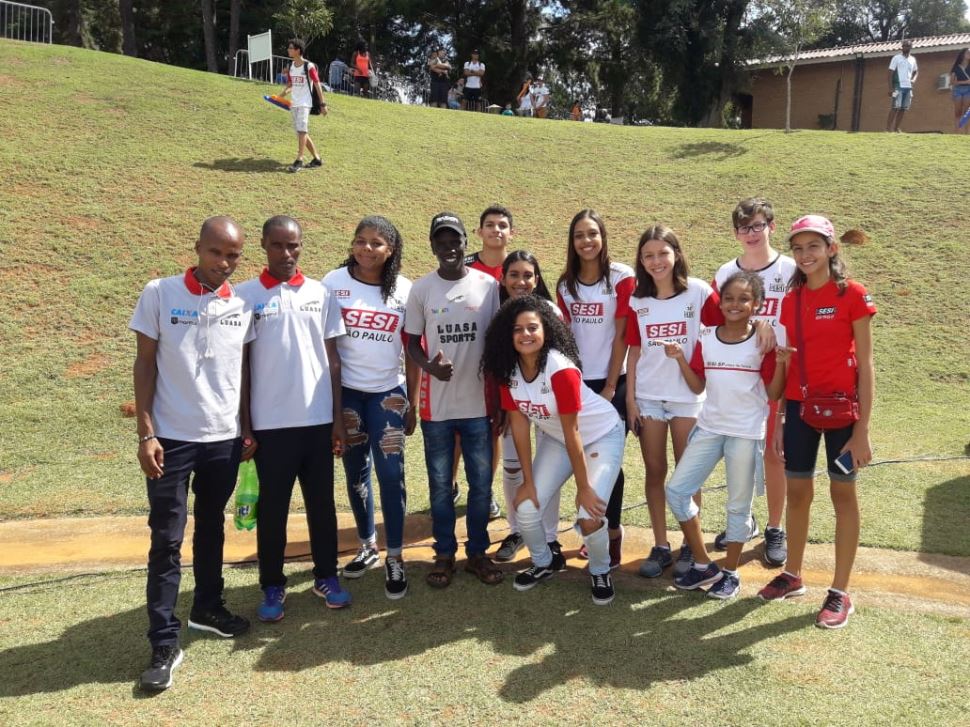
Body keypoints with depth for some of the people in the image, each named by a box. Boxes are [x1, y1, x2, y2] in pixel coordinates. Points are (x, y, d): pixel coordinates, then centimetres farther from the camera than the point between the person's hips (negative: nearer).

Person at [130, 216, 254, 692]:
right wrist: (145, 433, -9)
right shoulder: (159, 294, -6)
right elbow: (145, 364, -4)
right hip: (172, 439, -3)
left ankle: (208, 607, 36)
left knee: (212, 529, 17)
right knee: (167, 541, 1)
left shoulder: (242, 305, 2)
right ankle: (164, 643, 10)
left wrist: (248, 429, 9)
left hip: (224, 438, 3)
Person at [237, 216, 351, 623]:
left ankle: (326, 576, 27)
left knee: (322, 503, 12)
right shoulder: (245, 295, -3)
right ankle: (273, 587, 23)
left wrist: (338, 416, 4)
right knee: (272, 509, 8)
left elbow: (331, 358, 7)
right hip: (271, 423, -2)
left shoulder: (320, 293, 5)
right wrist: (244, 425, -4)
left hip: (318, 419, 2)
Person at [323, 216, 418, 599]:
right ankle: (368, 546, 29)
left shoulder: (405, 290, -1)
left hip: (389, 392, -1)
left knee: (391, 473, -4)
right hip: (345, 391, 1)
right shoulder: (334, 283, -3)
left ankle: (394, 558, 9)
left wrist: (412, 403, 2)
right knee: (356, 472, 11)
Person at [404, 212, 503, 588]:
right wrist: (428, 365, -17)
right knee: (440, 484, 11)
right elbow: (412, 340, 5)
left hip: (479, 403, 0)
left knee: (481, 483, 10)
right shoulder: (421, 289, -1)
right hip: (436, 405, 0)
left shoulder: (489, 285, -1)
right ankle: (444, 554, 26)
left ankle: (477, 552, 27)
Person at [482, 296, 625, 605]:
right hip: (555, 438, 6)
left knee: (589, 517, -17)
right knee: (526, 509, -3)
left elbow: (572, 432, -27)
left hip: (602, 435, -5)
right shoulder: (508, 368, -14)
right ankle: (545, 562, 28)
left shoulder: (560, 369, -32)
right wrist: (528, 481, -7)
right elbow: (519, 424, -9)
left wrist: (584, 488, -18)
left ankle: (600, 572, 15)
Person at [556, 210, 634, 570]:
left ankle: (613, 536, 13)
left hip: (612, 382, -4)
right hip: (579, 381, 4)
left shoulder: (622, 278, -8)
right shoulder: (565, 285, 6)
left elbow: (621, 336, -9)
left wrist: (610, 387, -10)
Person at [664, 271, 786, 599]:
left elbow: (773, 394, -5)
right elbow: (698, 386, 7)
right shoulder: (706, 338, 3)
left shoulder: (763, 342, -6)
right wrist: (680, 359, -7)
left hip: (747, 433, -4)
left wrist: (781, 361, -19)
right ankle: (703, 565, 15)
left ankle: (730, 573, 25)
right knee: (676, 491, 0)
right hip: (709, 427, 4)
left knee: (738, 505, 6)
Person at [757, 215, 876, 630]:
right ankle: (792, 576, 29)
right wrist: (778, 420, 5)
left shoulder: (852, 295, -8)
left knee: (842, 493, 6)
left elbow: (865, 365, -9)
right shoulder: (791, 300, 5)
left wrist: (862, 429, -13)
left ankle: (840, 594, 16)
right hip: (799, 405, 4)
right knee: (797, 491, 12)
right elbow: (785, 364, 8)